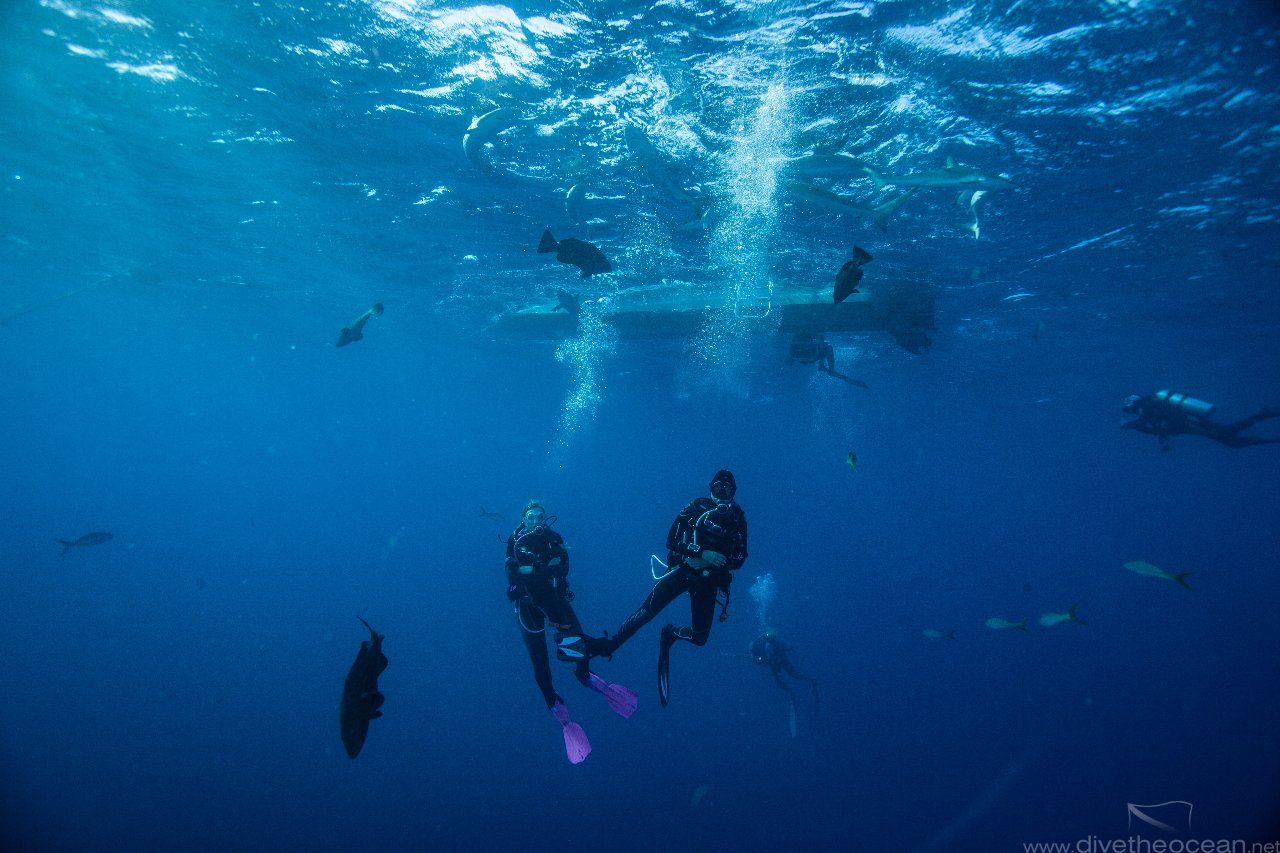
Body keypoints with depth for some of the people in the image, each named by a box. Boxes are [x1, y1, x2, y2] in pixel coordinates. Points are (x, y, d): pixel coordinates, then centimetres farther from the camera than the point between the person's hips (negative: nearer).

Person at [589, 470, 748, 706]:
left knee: (700, 638, -1)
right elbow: (672, 540, -8)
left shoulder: (738, 519, 3)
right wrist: (702, 553, -20)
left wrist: (723, 561, -15)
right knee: (646, 611, -15)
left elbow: (740, 558, 7)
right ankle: (609, 645, 0)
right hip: (683, 570, -2)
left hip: (708, 581, 2)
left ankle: (669, 634, 29)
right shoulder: (696, 507, -2)